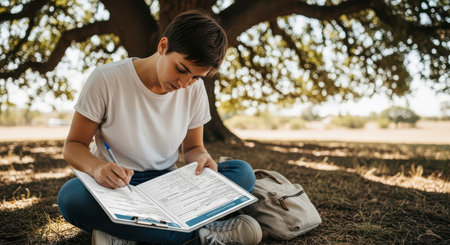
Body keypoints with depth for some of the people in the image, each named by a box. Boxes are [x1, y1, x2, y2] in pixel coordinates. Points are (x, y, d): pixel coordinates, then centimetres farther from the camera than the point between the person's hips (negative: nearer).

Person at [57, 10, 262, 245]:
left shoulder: (194, 90, -2)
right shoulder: (106, 79, -13)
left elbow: (193, 147, 8)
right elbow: (73, 146, -8)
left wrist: (201, 158, -18)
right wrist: (96, 167, -32)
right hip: (113, 185, -2)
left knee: (242, 172, -20)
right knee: (71, 196, -37)